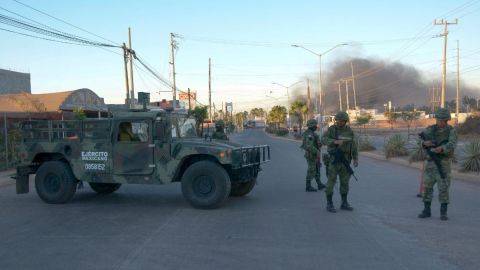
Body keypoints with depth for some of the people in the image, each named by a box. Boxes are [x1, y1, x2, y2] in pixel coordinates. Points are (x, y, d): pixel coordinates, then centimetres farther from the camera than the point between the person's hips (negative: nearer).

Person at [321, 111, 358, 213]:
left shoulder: (350, 131, 3)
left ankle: (344, 203, 18)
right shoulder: (331, 129, -7)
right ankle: (329, 204, 3)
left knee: (345, 182, 7)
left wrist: (355, 159, -5)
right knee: (331, 181, -4)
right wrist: (335, 141, -38)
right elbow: (324, 140, -22)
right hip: (333, 159, -4)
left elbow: (354, 145, 4)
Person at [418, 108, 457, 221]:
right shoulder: (430, 129, 3)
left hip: (444, 163, -3)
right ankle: (426, 211, 12)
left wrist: (441, 149, -46)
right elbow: (420, 140, -7)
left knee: (443, 188, -4)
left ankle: (443, 212, 7)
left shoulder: (451, 131, -7)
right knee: (427, 186, 3)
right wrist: (425, 142, -31)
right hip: (431, 163, 3)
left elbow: (452, 145, -25)